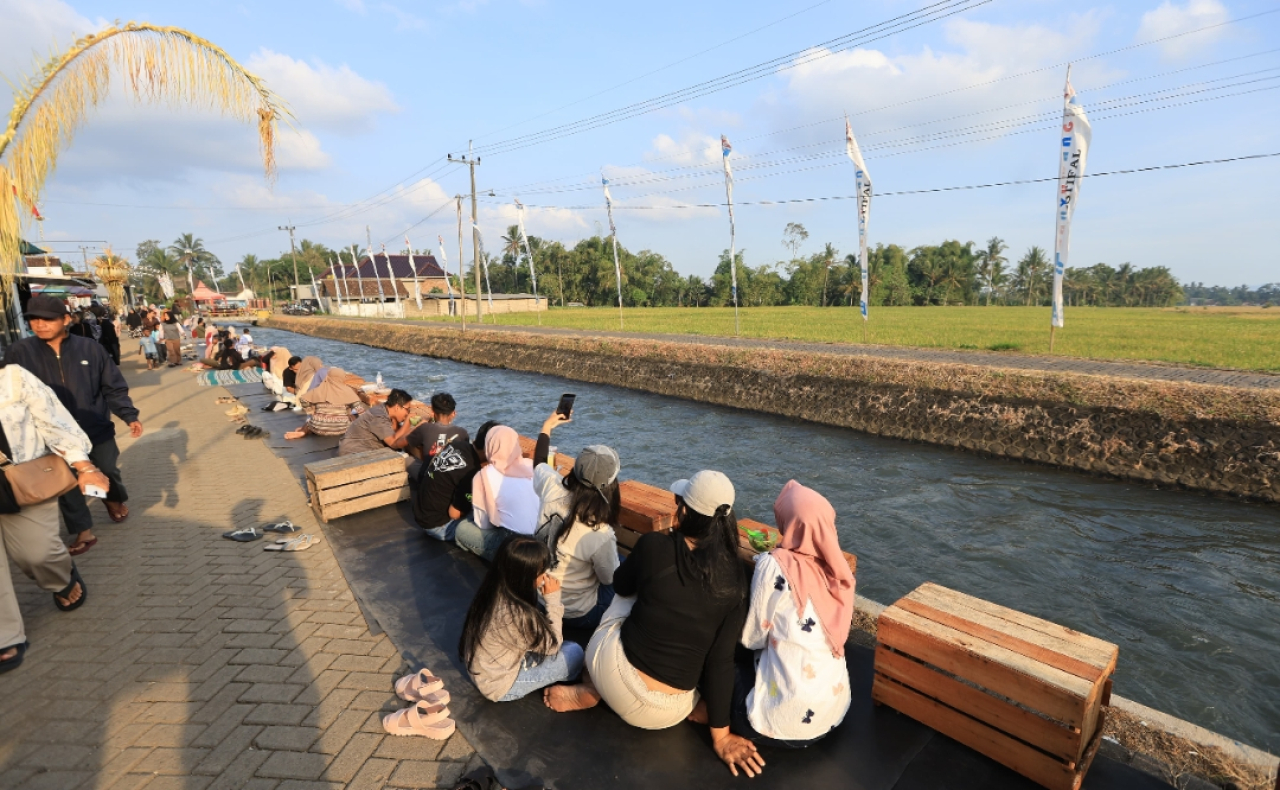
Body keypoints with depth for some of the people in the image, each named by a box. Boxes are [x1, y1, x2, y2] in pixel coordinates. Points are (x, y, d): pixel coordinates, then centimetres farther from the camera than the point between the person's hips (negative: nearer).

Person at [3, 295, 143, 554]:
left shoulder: (91, 349, -8)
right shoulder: (19, 353, -5)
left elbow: (114, 388, -3)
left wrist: (130, 416, -11)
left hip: (97, 429, -1)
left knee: (109, 471, 16)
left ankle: (114, 499, 47)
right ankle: (83, 532, 18)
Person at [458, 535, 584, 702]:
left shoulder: (495, 590, -11)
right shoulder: (516, 615, -36)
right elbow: (552, 645, -18)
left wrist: (547, 600, -8)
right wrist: (553, 599, -18)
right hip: (499, 685, -8)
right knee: (575, 653, -5)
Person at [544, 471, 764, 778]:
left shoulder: (655, 545, -16)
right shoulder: (734, 580, -10)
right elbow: (721, 661, -7)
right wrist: (721, 735, 5)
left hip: (614, 670, -2)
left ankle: (592, 691, 20)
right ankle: (595, 689, 21)